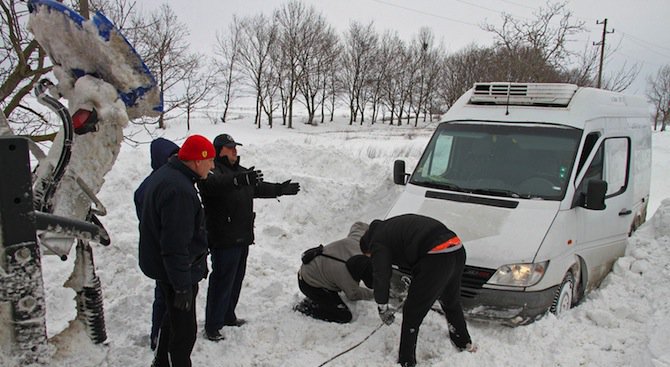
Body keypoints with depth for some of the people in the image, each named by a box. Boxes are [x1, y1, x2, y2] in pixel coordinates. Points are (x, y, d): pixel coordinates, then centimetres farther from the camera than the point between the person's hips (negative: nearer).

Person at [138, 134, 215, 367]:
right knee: (185, 330, 2)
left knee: (173, 317, 27)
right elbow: (175, 245, -30)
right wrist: (183, 286, -24)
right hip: (176, 271, -11)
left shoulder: (164, 174, 5)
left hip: (161, 266, 11)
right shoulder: (179, 190, -30)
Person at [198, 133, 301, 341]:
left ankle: (228, 316, 33)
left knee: (237, 279, 18)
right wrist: (239, 179, -54)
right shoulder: (213, 170, -14)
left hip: (242, 237, 9)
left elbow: (258, 188, 31)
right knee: (222, 281, -5)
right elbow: (213, 183, -39)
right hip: (223, 239, -9)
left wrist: (279, 189, 30)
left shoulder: (240, 171, 17)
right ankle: (212, 327, 4)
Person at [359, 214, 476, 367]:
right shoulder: (391, 226, 29)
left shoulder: (377, 242, 6)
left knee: (412, 313, 8)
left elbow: (381, 276, -1)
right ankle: (464, 343, 51)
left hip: (437, 259, -9)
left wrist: (382, 307, 10)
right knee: (451, 302, 32)